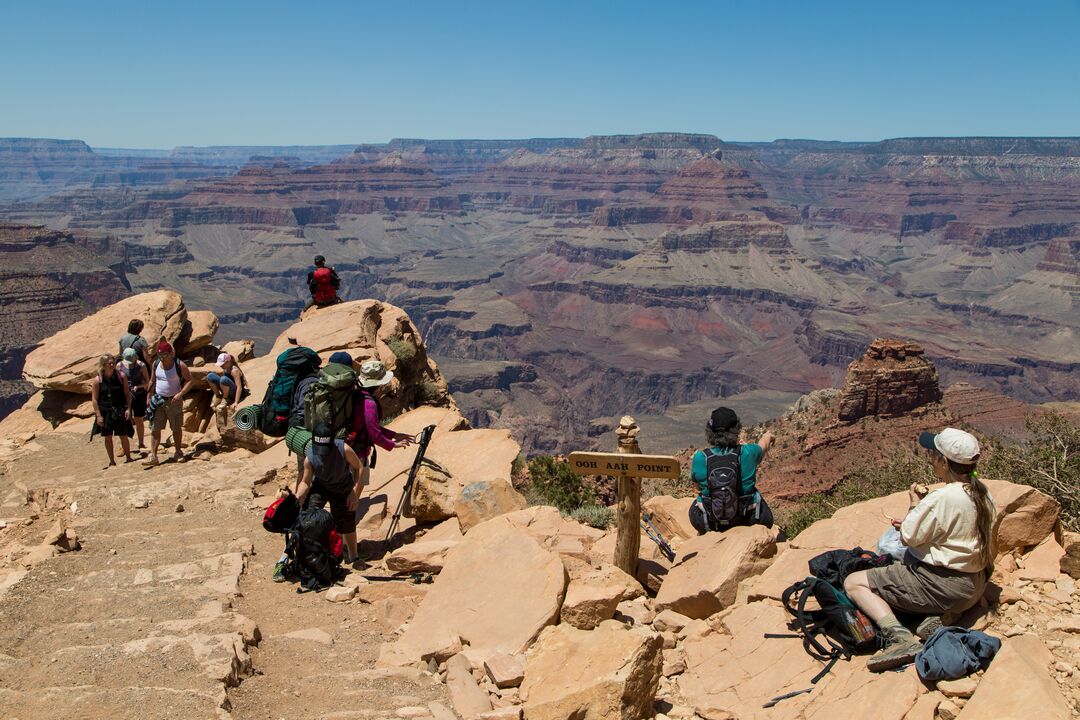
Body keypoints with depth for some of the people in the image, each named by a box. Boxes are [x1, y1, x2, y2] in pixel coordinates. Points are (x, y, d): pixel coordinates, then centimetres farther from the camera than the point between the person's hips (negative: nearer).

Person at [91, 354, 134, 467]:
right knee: (108, 437, 9)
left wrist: (128, 409, -6)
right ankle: (112, 461, 21)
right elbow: (94, 399, -3)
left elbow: (127, 394, 2)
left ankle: (128, 457, 21)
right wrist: (98, 415, -8)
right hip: (105, 412, 0)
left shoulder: (121, 376, -3)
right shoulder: (97, 380, -5)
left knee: (123, 435, 4)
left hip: (120, 411, 0)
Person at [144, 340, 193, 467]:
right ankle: (153, 456, -3)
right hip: (158, 400, 3)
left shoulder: (179, 365, -12)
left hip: (174, 401, -3)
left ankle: (178, 452, 25)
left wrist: (180, 394, -20)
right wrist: (150, 397, 9)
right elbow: (153, 381, 12)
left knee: (177, 428, 8)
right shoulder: (156, 364, 1)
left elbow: (189, 380, -8)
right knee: (155, 429, -3)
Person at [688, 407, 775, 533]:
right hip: (748, 519, 0)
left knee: (694, 510, 35)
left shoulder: (700, 458, -18)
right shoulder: (748, 453, -17)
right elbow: (764, 444, 9)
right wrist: (768, 437, 35)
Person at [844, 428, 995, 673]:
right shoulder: (983, 494, 2)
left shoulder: (942, 498, -25)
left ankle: (899, 637, -23)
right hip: (973, 586, 9)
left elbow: (909, 537, -16)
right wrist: (915, 521, 10)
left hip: (943, 588, -9)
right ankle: (933, 617, 9)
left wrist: (914, 505, -1)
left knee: (854, 583, -3)